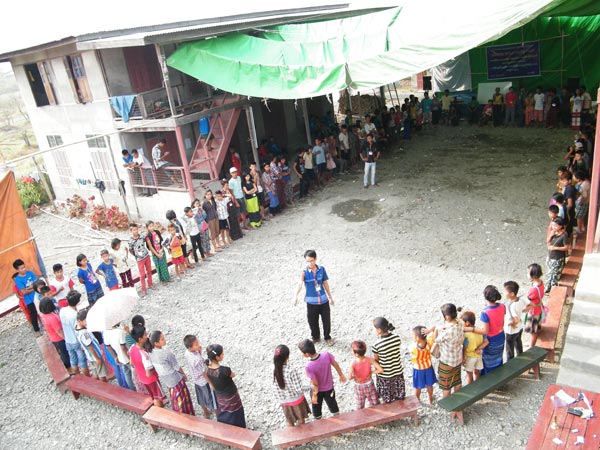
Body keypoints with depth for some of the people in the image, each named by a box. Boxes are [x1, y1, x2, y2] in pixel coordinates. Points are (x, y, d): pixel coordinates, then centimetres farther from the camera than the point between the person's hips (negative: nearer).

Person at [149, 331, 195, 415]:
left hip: (164, 379, 7)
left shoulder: (150, 352, -15)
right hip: (175, 379, -6)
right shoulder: (166, 353, -33)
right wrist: (184, 375, -1)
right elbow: (177, 367, -20)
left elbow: (153, 367, 1)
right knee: (182, 398, 15)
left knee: (174, 398, 28)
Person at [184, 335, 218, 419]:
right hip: (204, 381, -7)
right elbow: (204, 374, -27)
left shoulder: (186, 353, -17)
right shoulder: (197, 360, -40)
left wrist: (199, 351, -16)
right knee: (213, 400, 15)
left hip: (196, 380, 7)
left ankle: (206, 413, 52)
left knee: (201, 399, 29)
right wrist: (211, 383, -13)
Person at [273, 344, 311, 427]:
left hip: (283, 401, 4)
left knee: (289, 420, 26)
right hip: (296, 399, -4)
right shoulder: (292, 370, -34)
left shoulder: (275, 370, -19)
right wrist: (311, 387, -12)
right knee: (301, 419, 24)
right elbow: (299, 389, -27)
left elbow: (277, 387, -5)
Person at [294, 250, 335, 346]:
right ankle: (315, 337, 38)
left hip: (324, 300, 2)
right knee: (313, 321, 12)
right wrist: (296, 296, -49)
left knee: (326, 320, 11)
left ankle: (327, 337, 36)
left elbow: (325, 284, 6)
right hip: (311, 302, -1)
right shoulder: (304, 272, -14)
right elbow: (300, 284, -32)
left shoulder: (322, 269, -5)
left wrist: (330, 297, 13)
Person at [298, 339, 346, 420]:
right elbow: (336, 365, -10)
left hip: (318, 390, -3)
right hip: (329, 387, 3)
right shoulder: (326, 355, -28)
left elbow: (315, 383, -25)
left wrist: (314, 395, -7)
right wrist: (341, 375, 8)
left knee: (316, 406, 26)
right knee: (332, 404, 29)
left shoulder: (309, 367, -37)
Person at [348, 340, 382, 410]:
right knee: (375, 405, 23)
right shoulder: (370, 360, -23)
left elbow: (350, 377, -36)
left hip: (359, 387, -1)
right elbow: (381, 370, -26)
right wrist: (371, 371, -11)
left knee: (360, 409, 21)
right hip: (369, 384, 2)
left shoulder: (353, 363, -29)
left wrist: (354, 376, -14)